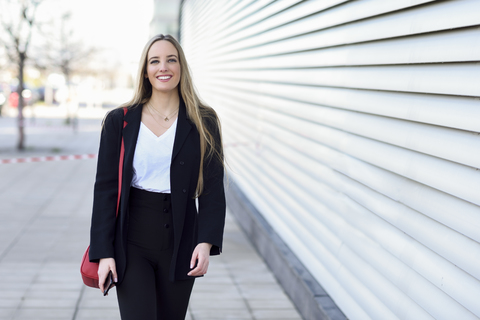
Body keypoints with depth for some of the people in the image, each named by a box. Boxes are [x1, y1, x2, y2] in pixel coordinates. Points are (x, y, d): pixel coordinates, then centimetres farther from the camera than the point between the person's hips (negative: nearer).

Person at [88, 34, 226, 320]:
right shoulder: (119, 122, 1)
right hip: (131, 245, -1)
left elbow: (213, 188, 0)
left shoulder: (204, 123, 2)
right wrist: (104, 252, -6)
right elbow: (105, 188, 1)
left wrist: (207, 242, -13)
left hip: (180, 244, 1)